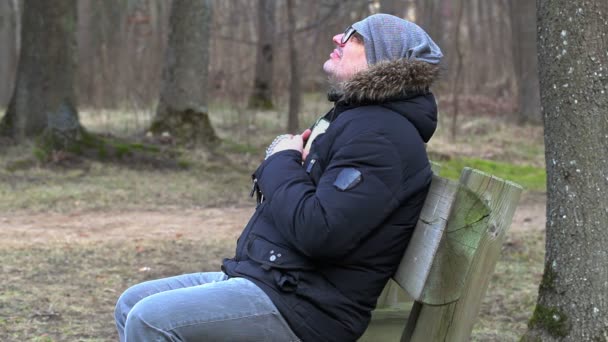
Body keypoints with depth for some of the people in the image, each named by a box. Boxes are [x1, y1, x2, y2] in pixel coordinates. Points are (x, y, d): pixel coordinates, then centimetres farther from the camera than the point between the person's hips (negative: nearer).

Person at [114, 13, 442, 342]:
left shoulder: (380, 133, -16)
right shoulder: (351, 118, 19)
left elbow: (319, 232, -27)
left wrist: (281, 163, -10)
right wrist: (284, 162, 3)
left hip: (304, 306, -11)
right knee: (132, 304, 8)